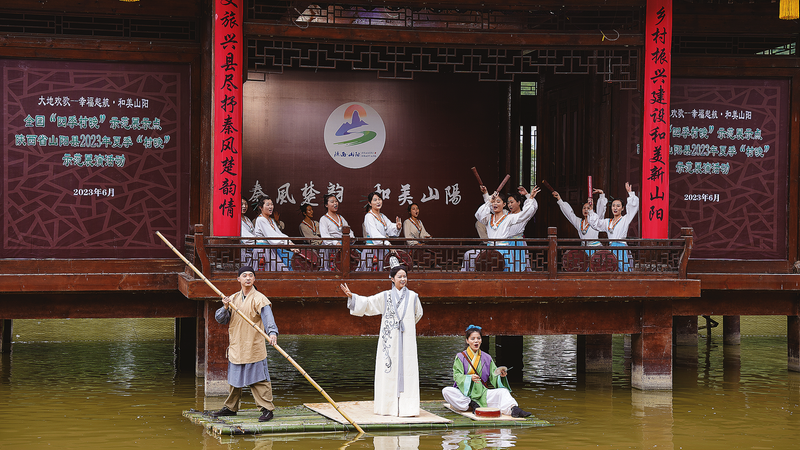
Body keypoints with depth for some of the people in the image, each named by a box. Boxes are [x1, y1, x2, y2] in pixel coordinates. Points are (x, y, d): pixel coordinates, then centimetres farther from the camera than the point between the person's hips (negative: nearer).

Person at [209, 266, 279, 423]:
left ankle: (267, 409, -3)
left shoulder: (259, 299, -8)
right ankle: (231, 407, 30)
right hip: (235, 347, 6)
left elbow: (267, 317, -24)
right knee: (234, 378, 17)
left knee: (258, 379, -7)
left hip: (254, 347, -6)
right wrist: (225, 308, -14)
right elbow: (219, 319, 7)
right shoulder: (233, 299, 11)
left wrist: (272, 332, -42)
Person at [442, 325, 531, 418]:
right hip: (464, 392, -2)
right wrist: (469, 378, -27)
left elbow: (493, 376, 7)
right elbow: (457, 376, -7)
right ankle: (471, 405, -33)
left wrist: (500, 375, -16)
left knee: (503, 391, -24)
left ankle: (513, 409, -49)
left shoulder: (487, 358, 14)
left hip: (482, 393, 2)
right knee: (446, 391, -31)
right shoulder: (460, 357, 4)